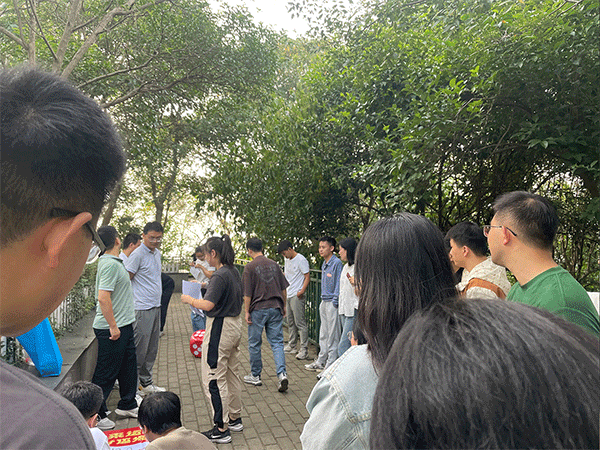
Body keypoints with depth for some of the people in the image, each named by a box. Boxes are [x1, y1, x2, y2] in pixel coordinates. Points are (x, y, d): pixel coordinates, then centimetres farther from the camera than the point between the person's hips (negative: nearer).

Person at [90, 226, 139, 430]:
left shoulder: (115, 261, 11)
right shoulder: (110, 264, -21)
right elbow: (103, 297, -27)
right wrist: (113, 326, -23)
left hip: (124, 325, 10)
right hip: (112, 328, -10)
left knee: (128, 367, 19)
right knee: (106, 372, 3)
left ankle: (127, 405, 34)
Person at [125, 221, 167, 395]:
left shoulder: (157, 253, 13)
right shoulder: (137, 254, -13)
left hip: (156, 307, 8)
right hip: (142, 309, -8)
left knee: (152, 349, 15)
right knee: (139, 349, -2)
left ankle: (146, 383, 26)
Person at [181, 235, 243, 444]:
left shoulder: (220, 276, -20)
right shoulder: (234, 272, 8)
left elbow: (208, 305, -24)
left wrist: (190, 300, -7)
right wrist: (203, 287, 17)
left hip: (220, 328, -10)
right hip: (235, 325, 10)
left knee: (214, 379, -1)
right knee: (232, 374, 18)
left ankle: (221, 429, 6)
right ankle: (235, 419, 31)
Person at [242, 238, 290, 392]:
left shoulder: (250, 267, -8)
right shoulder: (274, 264, 7)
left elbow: (248, 293, -9)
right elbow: (283, 288, 10)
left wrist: (247, 312, -2)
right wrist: (283, 306, 20)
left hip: (258, 310, -4)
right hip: (275, 308, 4)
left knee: (254, 343, 11)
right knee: (277, 342, 6)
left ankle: (255, 376, 22)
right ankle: (282, 374, -8)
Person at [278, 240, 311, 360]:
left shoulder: (301, 260, -12)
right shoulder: (287, 259, 14)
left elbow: (307, 277, -14)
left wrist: (302, 291, -23)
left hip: (297, 296, -9)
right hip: (288, 294, 9)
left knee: (300, 322, -8)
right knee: (290, 322, 16)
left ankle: (304, 350, -5)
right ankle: (291, 346, 27)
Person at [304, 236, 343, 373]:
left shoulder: (336, 263, -12)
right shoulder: (324, 264, 14)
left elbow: (338, 283, -14)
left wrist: (335, 302, -15)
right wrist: (323, 301, 18)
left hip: (332, 302, -9)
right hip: (324, 302, 9)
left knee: (332, 335, -1)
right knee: (323, 334, 15)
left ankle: (331, 364, 7)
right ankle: (321, 361, 23)